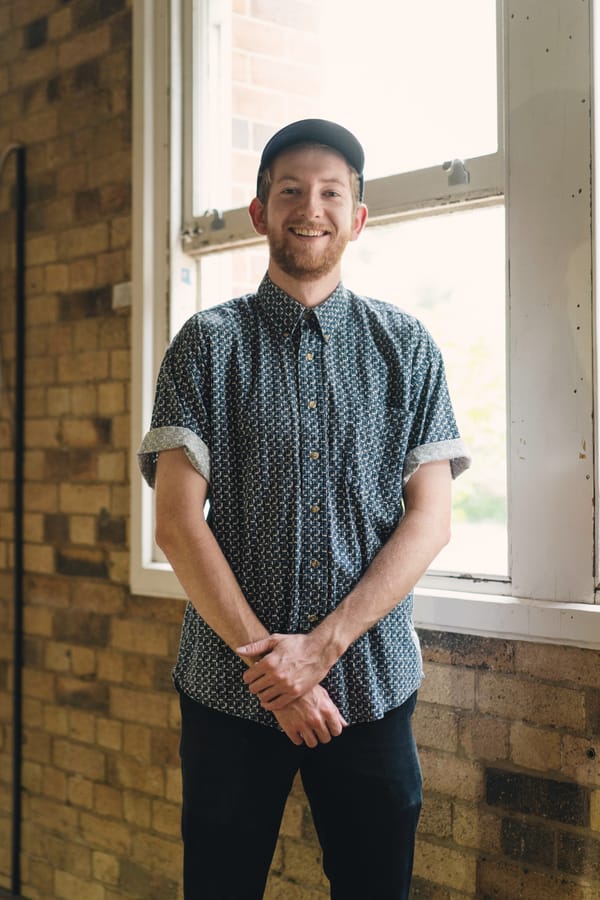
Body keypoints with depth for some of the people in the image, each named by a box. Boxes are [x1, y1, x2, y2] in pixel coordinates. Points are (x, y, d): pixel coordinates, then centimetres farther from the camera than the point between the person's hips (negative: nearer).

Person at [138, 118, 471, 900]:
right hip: (230, 687, -1)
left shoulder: (407, 348, 5)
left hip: (372, 686, 1)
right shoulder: (208, 345, 2)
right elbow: (177, 520, -5)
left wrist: (322, 645, -11)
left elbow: (430, 518, -1)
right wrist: (266, 657, -13)